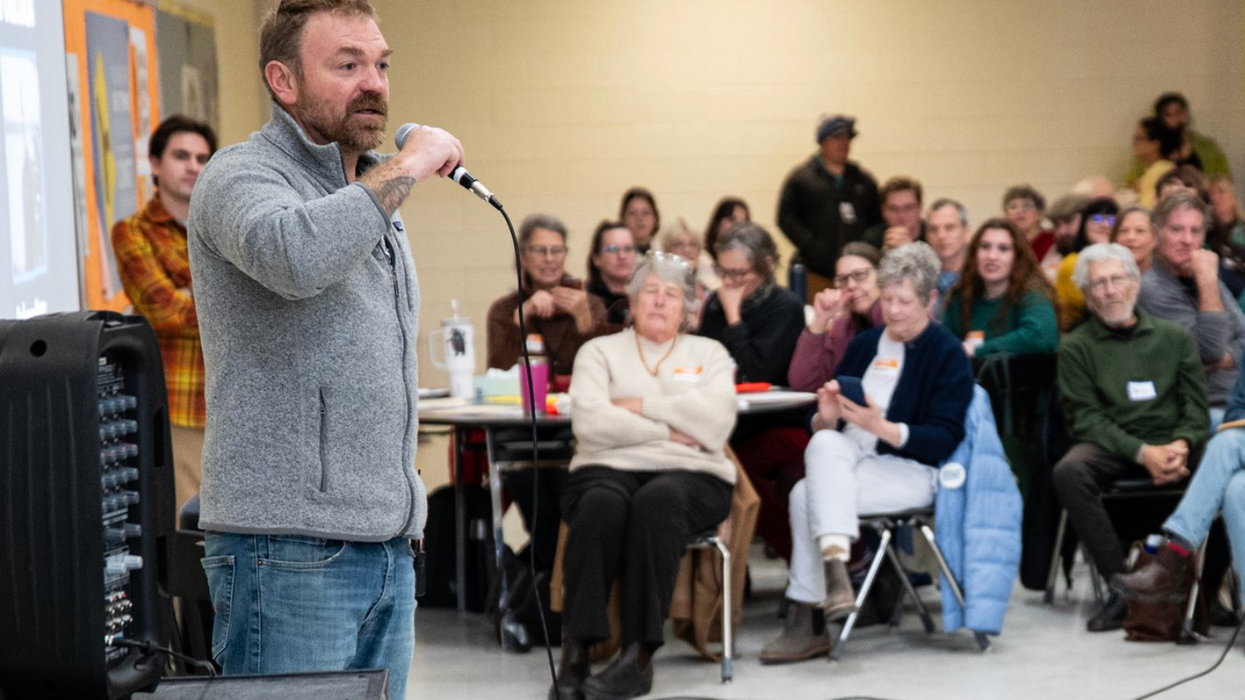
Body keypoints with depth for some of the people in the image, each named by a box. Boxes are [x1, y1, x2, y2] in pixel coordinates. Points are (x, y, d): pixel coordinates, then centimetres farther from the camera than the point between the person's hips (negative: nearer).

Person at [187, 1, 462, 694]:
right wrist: (406, 167, -18)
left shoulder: (376, 195, 20)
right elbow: (294, 256, -32)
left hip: (390, 545, 8)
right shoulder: (243, 175, -7)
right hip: (289, 547, -8)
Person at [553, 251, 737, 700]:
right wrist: (667, 431, -4)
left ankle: (639, 654, -40)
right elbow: (589, 422, -2)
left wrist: (641, 405, -2)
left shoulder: (708, 353, 19)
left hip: (690, 474, 0)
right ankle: (575, 650, -38)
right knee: (602, 504, -37)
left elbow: (717, 420, -2)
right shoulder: (600, 351, 17)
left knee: (658, 500, -37)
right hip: (610, 467, 0)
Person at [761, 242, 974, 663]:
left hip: (911, 470, -5)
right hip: (844, 462, 5)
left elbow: (945, 438, -9)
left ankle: (807, 621, -28)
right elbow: (820, 427, 17)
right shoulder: (865, 344, 20)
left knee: (807, 496, -29)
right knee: (825, 442, -31)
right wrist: (826, 416, -9)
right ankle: (833, 572, -38)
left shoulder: (948, 354, 2)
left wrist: (881, 427, -21)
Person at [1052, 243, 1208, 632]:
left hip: (1171, 445, 1)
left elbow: (1196, 408, 11)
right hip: (1110, 448, -1)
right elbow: (1086, 419, -1)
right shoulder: (1077, 348, 9)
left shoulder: (1173, 338, 16)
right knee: (1069, 472, -34)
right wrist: (1142, 452, -15)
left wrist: (1180, 446, -13)